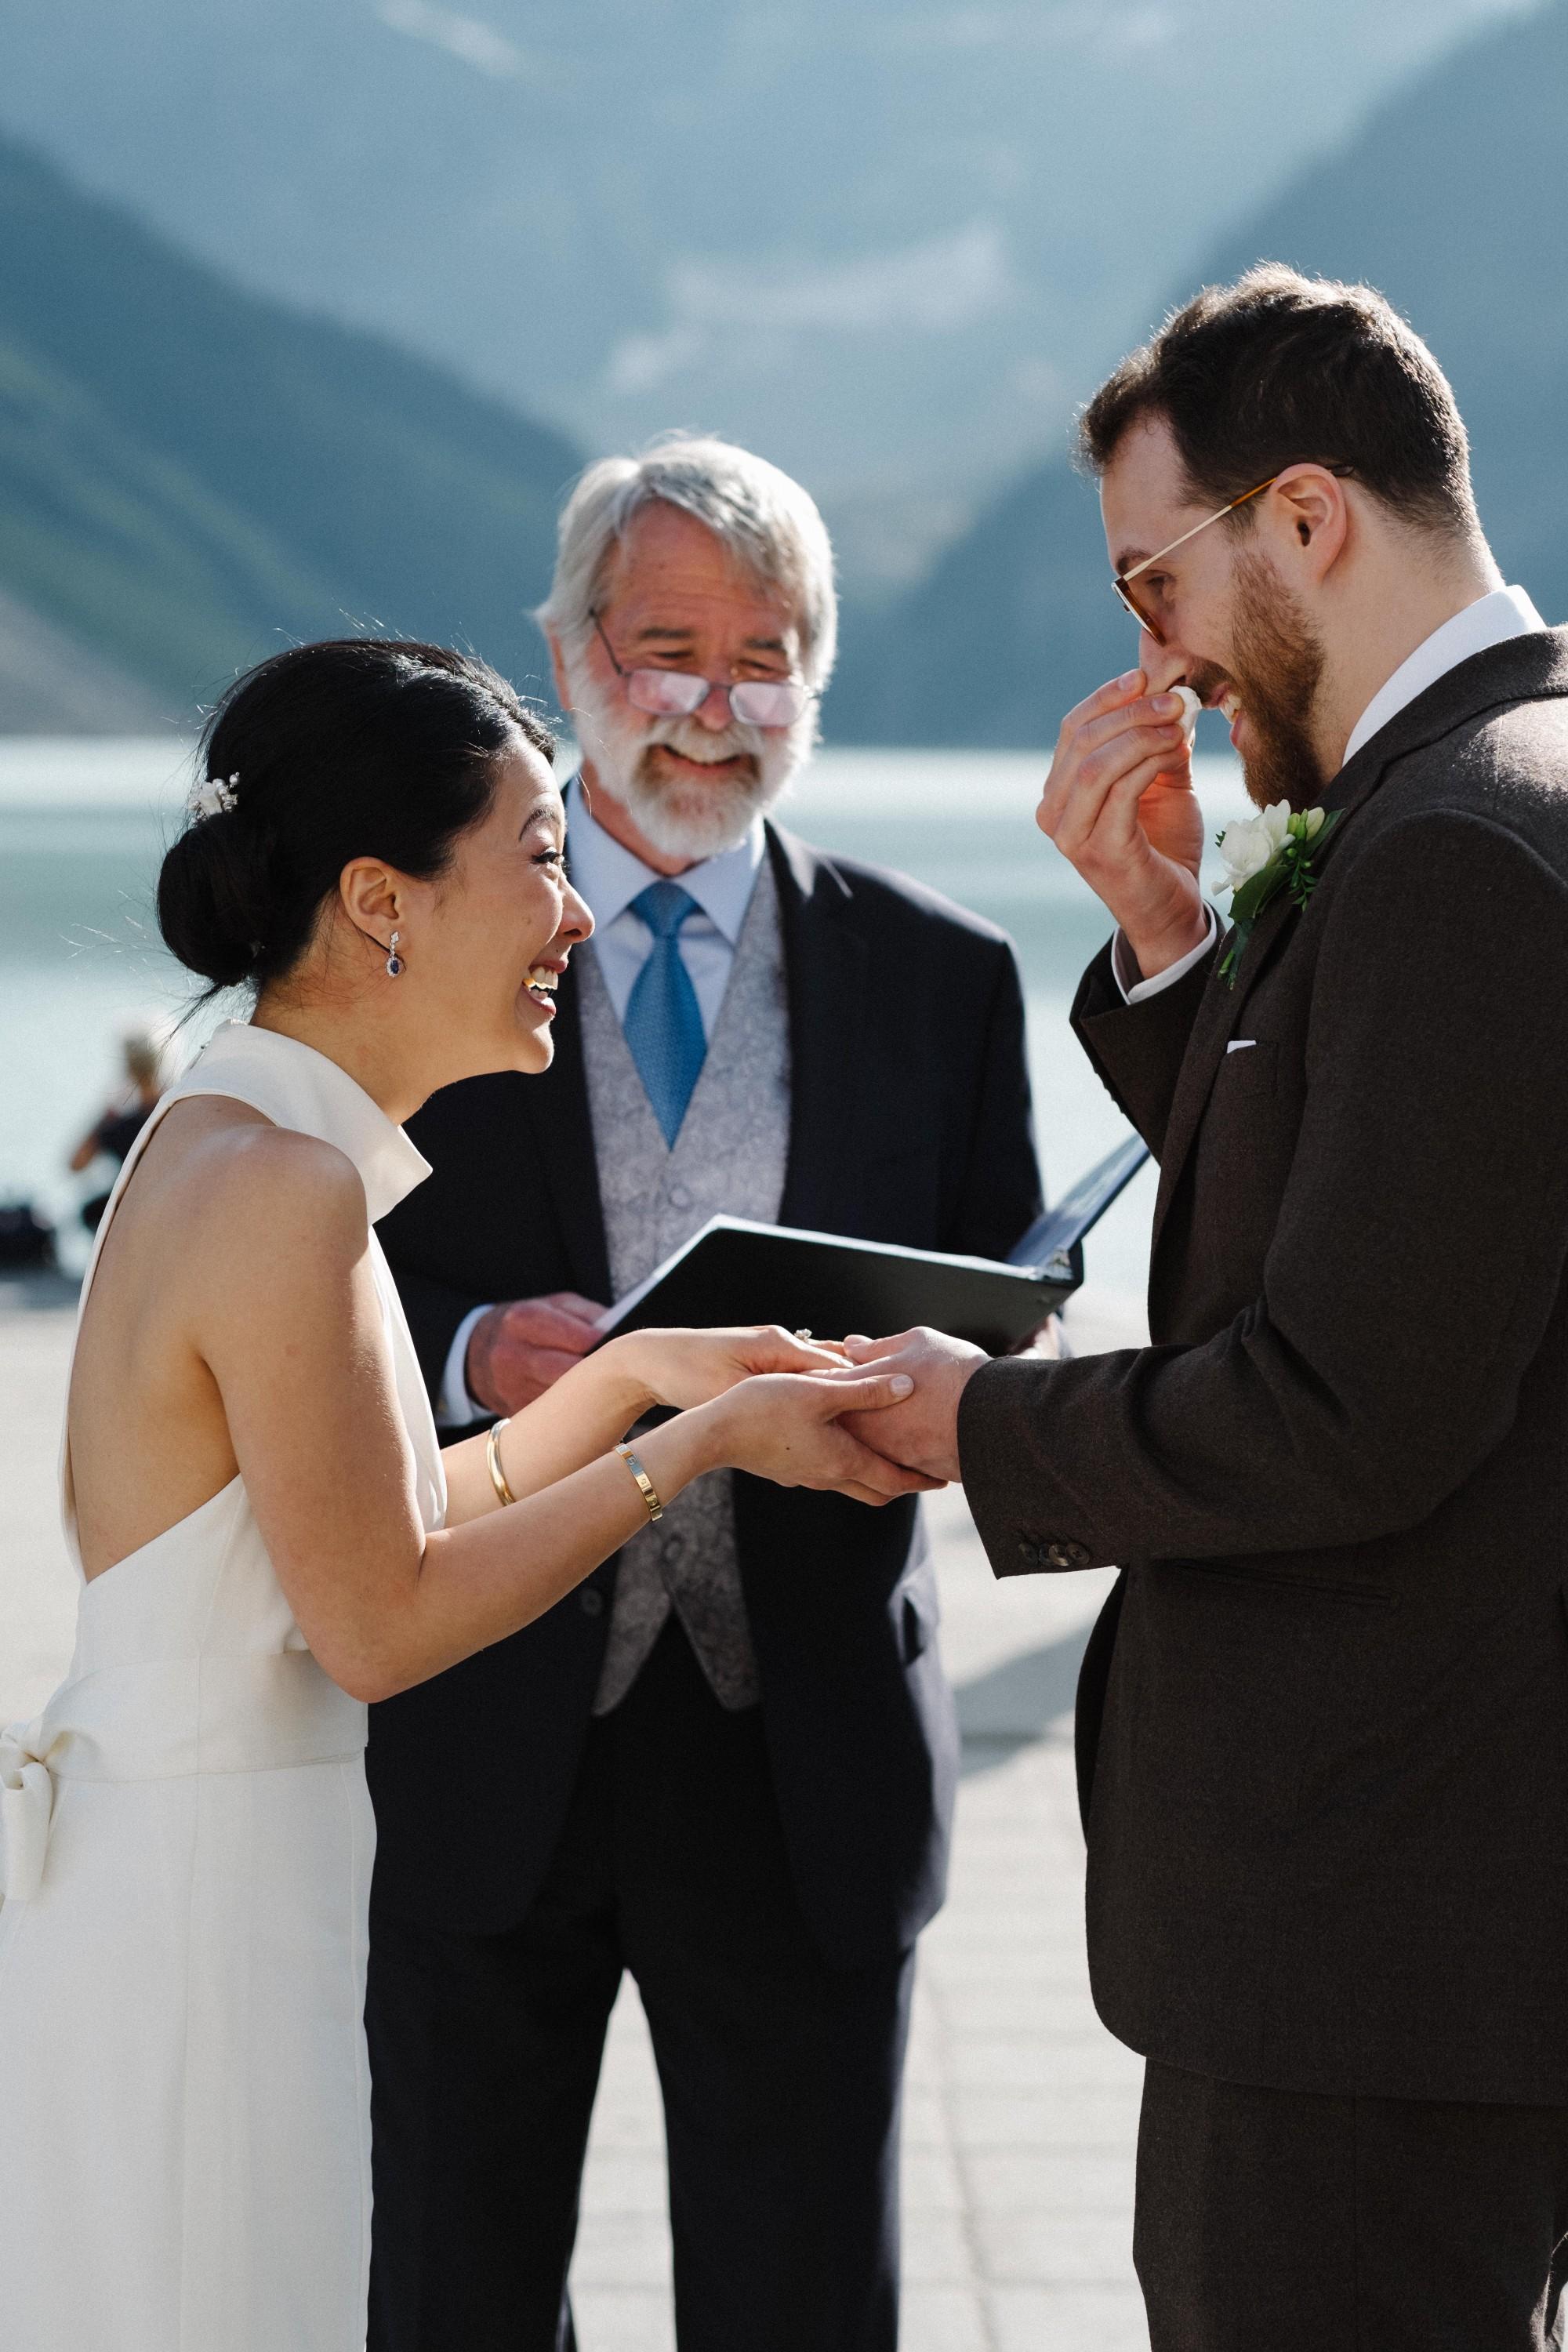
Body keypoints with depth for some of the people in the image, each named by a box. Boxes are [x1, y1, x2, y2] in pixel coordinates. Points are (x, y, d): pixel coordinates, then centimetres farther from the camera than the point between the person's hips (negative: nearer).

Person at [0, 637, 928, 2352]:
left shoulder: (230, 1142, 9)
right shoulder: (280, 1189, -20)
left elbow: (382, 1516, 13)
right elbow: (383, 1619, -16)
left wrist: (630, 1374, 11)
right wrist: (697, 1443, -9)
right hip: (193, 1902, -9)